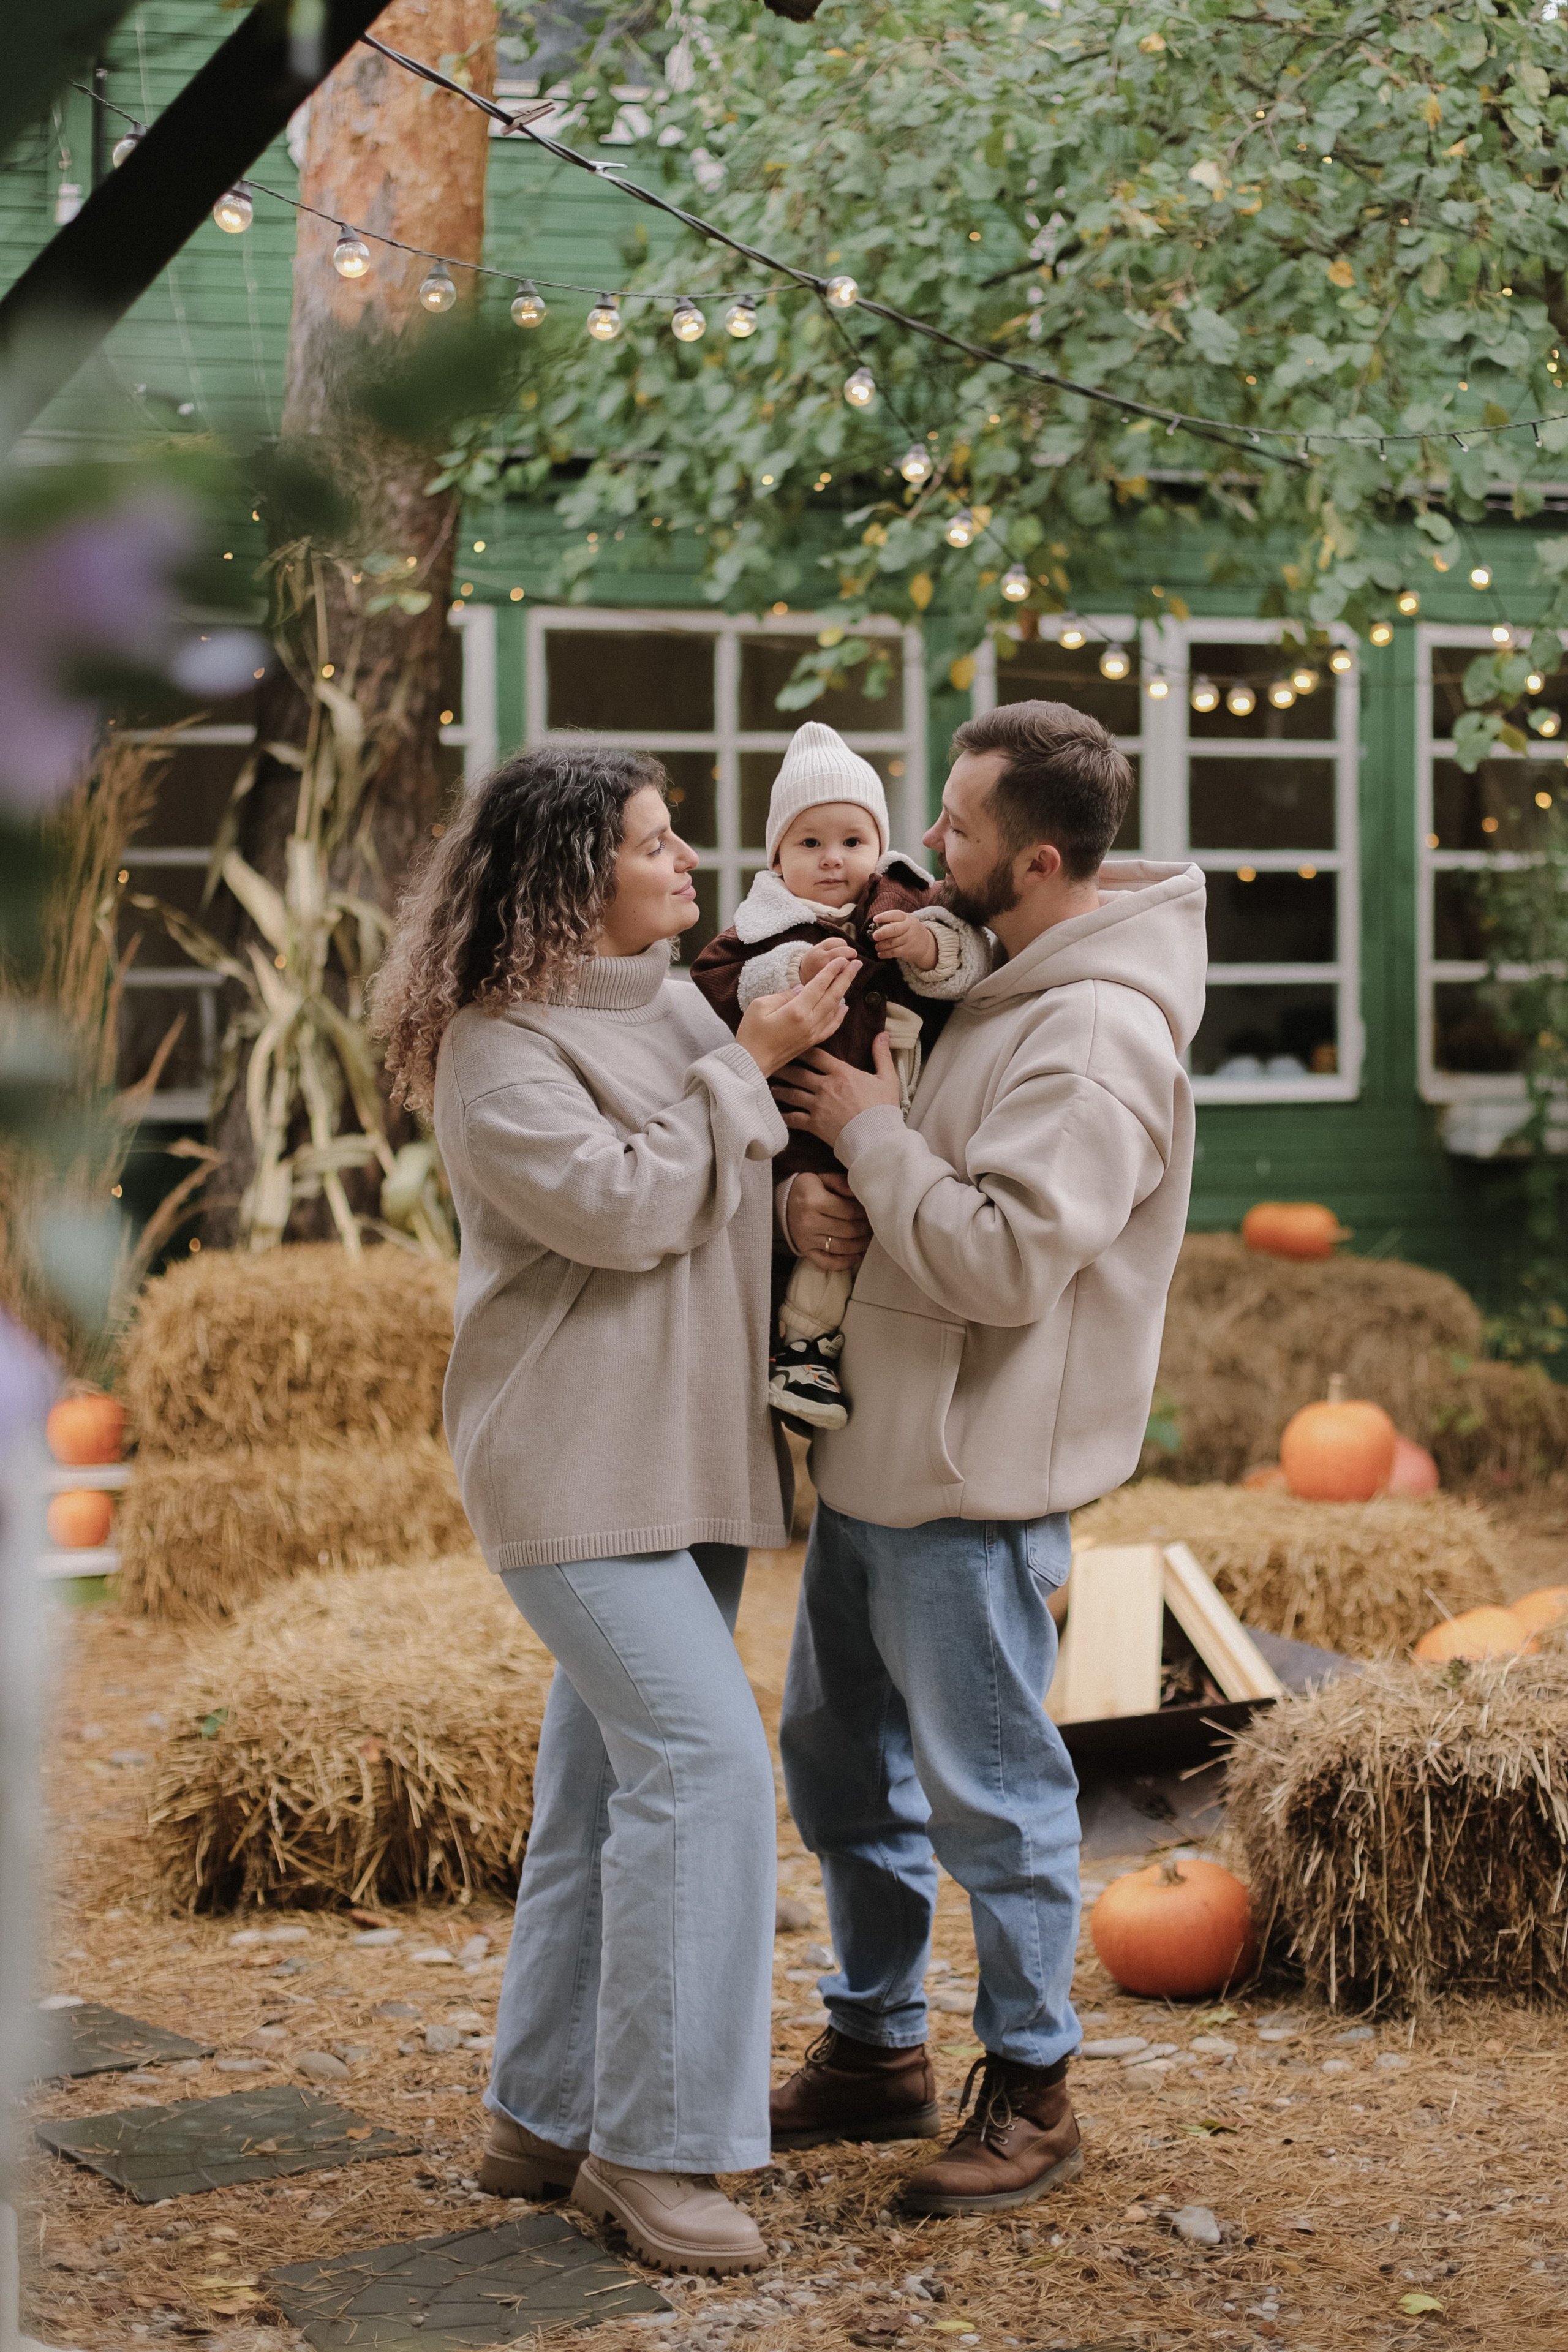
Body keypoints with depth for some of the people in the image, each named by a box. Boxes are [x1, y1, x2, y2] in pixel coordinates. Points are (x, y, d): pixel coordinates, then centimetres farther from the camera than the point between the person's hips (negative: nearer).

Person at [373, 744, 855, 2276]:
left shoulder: (675, 1003, 12)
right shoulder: (496, 1051, -12)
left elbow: (740, 1193, 20)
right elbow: (625, 1207, -21)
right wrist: (747, 1065, -14)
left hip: (687, 1458, 8)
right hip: (577, 1465, -8)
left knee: (609, 1781, 11)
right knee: (704, 1760, -16)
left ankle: (546, 2120, 20)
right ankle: (654, 2147, -8)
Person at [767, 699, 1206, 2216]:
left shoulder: (1099, 1037, -22)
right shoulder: (1004, 991, 11)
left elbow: (1007, 1258, -29)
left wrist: (871, 1131, -19)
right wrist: (872, 1120, 4)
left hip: (974, 1481, -10)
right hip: (880, 1459, 10)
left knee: (986, 1792, 2)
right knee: (839, 1755, 19)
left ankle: (1031, 2093, 18)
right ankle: (876, 2050, 33)